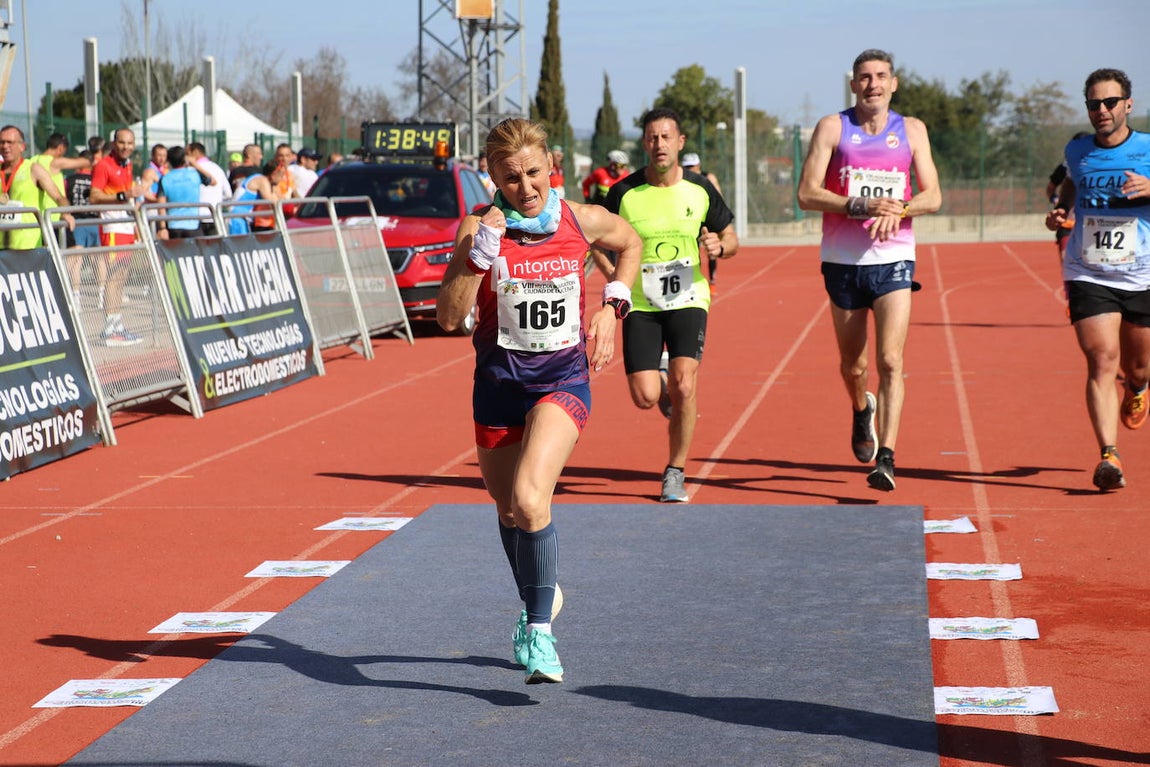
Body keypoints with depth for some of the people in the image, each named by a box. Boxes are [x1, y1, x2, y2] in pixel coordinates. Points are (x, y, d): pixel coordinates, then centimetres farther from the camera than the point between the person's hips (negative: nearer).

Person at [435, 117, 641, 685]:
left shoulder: (582, 221, -5)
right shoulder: (480, 227, -9)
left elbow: (630, 243, 19)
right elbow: (448, 316, -15)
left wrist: (612, 305, 6)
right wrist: (479, 254, -26)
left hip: (563, 381, -2)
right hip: (499, 381, 2)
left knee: (529, 501, -23)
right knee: (508, 510, 18)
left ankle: (539, 634, -15)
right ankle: (537, 600, 45)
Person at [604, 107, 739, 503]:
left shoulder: (699, 190, 0)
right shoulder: (624, 193, -4)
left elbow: (731, 238, 12)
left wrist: (719, 246, -12)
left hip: (687, 300, 0)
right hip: (640, 305, 0)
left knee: (683, 385, -18)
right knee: (644, 397, -9)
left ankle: (675, 473, 1)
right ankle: (662, 380, 31)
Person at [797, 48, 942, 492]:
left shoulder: (912, 130, 7)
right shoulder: (832, 128, 1)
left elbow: (933, 196, 4)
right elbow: (807, 194, -6)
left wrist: (898, 210, -16)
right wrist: (862, 206, -19)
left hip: (893, 259, 0)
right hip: (843, 260, 0)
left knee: (890, 360, -14)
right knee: (852, 364, 12)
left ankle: (886, 459, -17)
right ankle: (862, 411, 45)